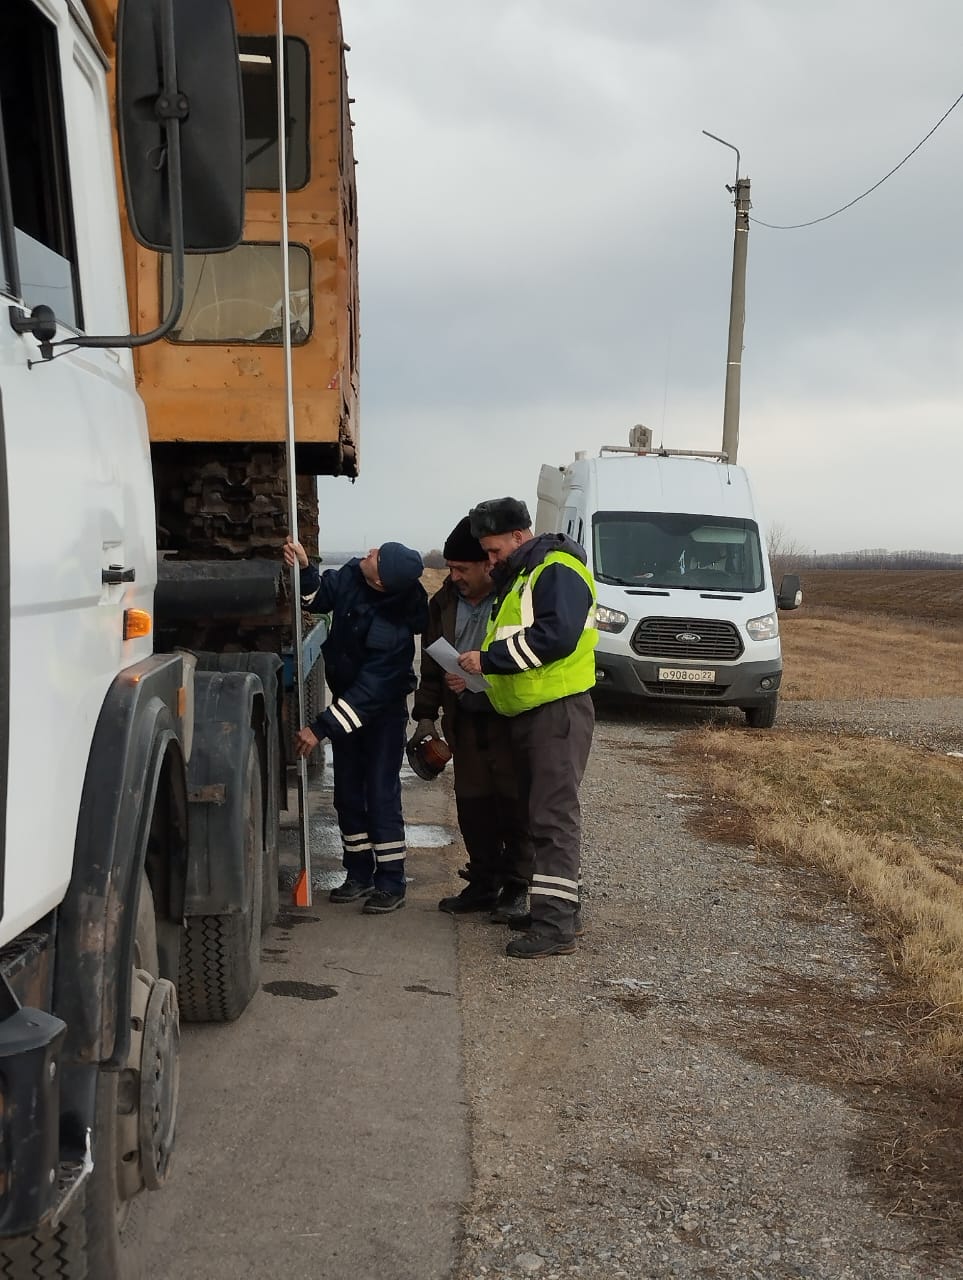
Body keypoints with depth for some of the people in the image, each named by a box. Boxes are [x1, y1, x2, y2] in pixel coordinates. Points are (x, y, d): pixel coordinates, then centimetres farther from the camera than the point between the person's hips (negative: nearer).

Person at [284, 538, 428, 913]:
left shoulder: (397, 628, -33)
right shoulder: (352, 575, -16)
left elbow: (371, 689, -30)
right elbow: (320, 598, 3)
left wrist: (321, 728, -28)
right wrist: (304, 569, -18)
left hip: (383, 712, -7)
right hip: (346, 700, 7)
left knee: (381, 794, -6)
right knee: (348, 793, 11)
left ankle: (391, 883, 4)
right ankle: (359, 874, 21)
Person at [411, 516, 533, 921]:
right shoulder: (444, 602, 7)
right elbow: (432, 664, 15)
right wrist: (426, 714, 13)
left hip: (511, 719, -6)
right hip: (466, 721, 6)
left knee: (515, 803, 0)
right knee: (472, 804, 10)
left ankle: (516, 888, 12)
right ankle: (483, 883, 23)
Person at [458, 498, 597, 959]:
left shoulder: (557, 571, -12)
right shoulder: (517, 578, 20)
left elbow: (557, 635, -26)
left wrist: (489, 658, -21)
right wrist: (474, 674, 11)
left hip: (558, 711, -10)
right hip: (527, 713, 10)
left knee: (555, 815, -10)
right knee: (540, 812, 13)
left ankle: (555, 925, -8)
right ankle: (562, 908, 23)